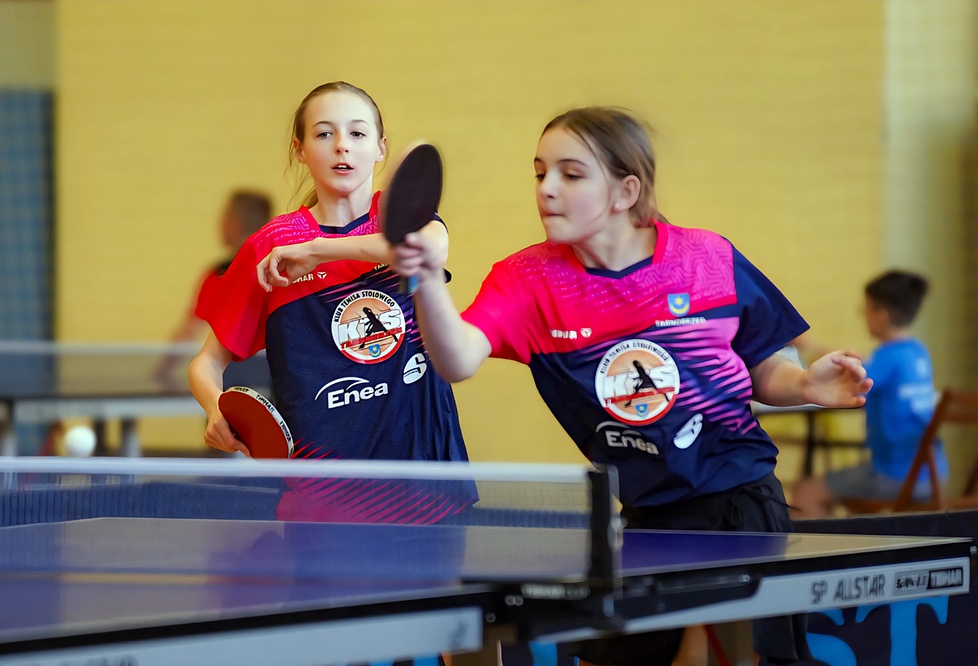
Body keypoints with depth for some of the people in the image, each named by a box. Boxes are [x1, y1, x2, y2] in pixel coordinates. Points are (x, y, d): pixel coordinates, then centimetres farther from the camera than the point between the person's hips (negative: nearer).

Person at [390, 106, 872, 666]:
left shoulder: (710, 259, -3)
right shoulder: (528, 280, -2)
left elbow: (764, 375, 9)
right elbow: (459, 360, -21)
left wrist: (807, 385, -13)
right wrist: (429, 282, -39)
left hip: (740, 500, -2)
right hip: (644, 516, 2)